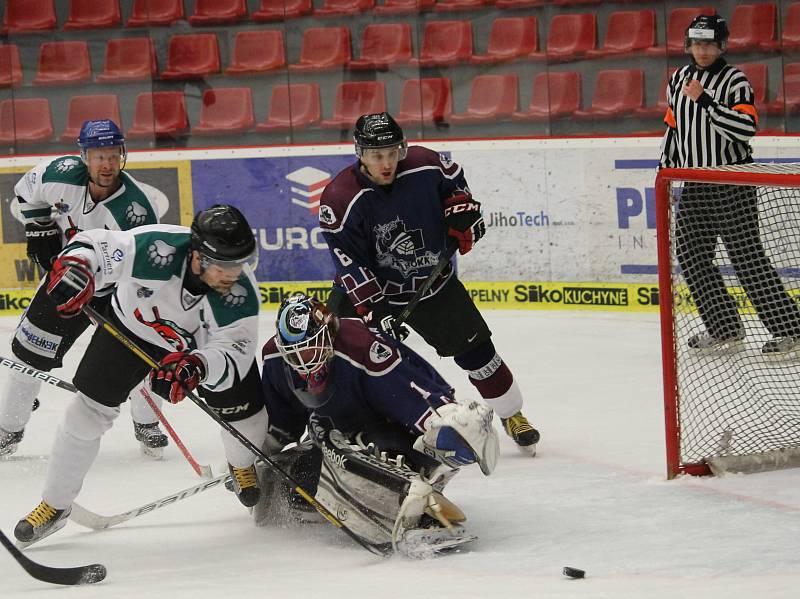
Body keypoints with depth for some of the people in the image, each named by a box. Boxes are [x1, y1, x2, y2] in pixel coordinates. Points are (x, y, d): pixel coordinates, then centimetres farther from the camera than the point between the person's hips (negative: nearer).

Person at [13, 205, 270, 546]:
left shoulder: (241, 292, -35)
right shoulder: (156, 249, -39)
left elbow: (233, 354, -39)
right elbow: (95, 246, -26)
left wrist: (198, 366, -60)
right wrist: (73, 265, -48)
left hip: (202, 345, 1)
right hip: (132, 325, -1)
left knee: (243, 412, -6)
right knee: (88, 412, -3)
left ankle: (243, 466, 32)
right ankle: (55, 504, 16)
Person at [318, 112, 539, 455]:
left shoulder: (425, 166, -17)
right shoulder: (340, 199, -26)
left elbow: (453, 181, 8)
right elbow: (350, 263, -23)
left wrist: (462, 209, -5)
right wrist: (375, 310, -27)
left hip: (433, 280, 2)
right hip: (370, 286, -2)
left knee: (474, 348, 5)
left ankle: (511, 414, 26)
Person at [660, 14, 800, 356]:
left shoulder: (734, 80, -10)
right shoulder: (678, 80, 11)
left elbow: (746, 129, -24)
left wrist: (706, 100, -28)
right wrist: (665, 171, 18)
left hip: (733, 184, -7)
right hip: (694, 184, 7)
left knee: (746, 256, -11)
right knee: (690, 254, 4)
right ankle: (726, 331, 11)